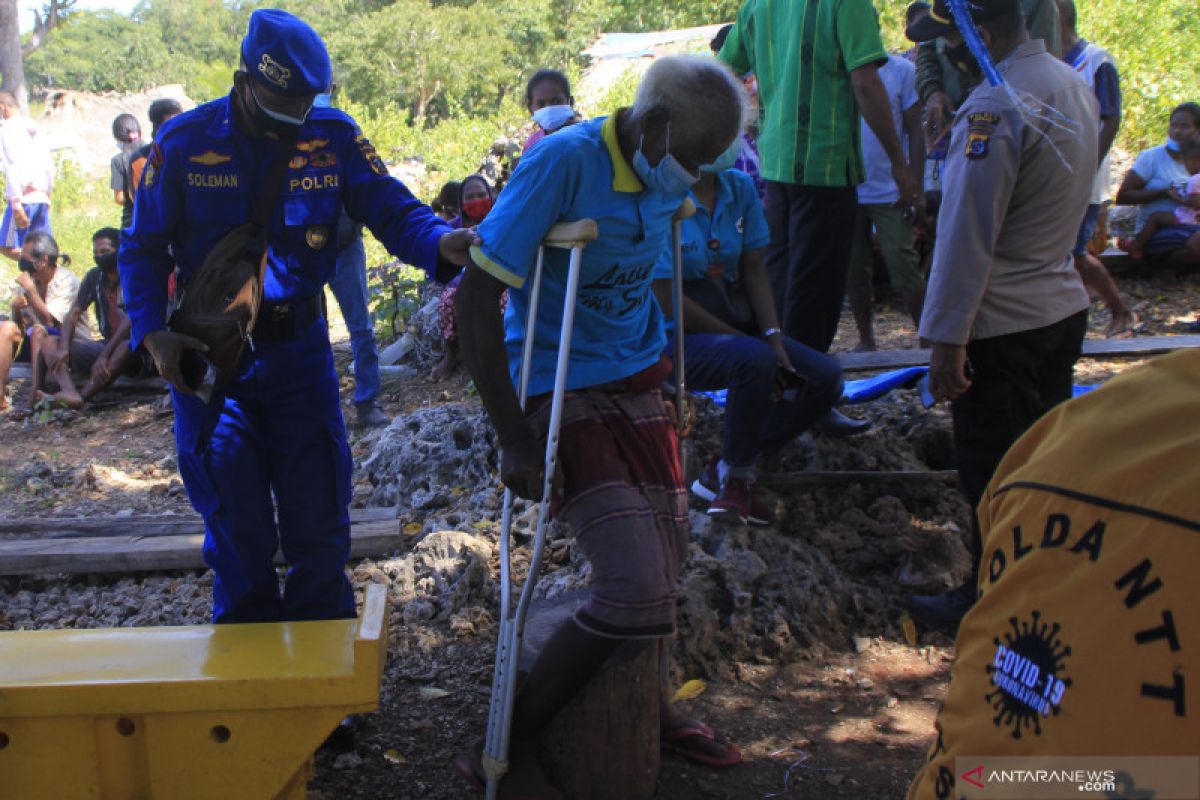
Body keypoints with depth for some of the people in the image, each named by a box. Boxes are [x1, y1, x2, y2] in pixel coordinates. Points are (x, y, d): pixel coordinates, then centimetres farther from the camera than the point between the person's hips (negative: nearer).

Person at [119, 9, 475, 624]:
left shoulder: (333, 137, -5)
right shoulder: (185, 141, -6)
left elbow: (394, 212, -11)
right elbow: (142, 248, 0)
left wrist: (441, 242, -34)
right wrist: (153, 331, -15)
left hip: (299, 349, 1)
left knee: (318, 518, 6)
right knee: (237, 528, 7)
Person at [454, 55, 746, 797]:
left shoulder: (665, 178, 3)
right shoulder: (563, 161, -18)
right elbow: (477, 297, -20)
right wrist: (514, 437, -21)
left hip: (637, 391, 7)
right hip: (562, 397, -7)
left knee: (666, 563, 13)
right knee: (637, 590, -16)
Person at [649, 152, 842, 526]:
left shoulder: (740, 188, 6)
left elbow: (753, 270, 7)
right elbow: (667, 299, -18)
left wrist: (773, 336, -8)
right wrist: (743, 340, -15)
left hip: (739, 329, 8)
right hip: (678, 338, -7)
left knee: (825, 377, -10)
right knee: (755, 360, -36)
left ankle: (724, 469, 1)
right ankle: (734, 477, -11)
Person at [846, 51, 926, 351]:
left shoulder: (901, 70, 0)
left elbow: (914, 130, 1)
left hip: (890, 192, -2)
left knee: (905, 270, -5)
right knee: (854, 272, 8)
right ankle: (866, 340, 21)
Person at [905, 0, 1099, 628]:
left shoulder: (994, 106, -23)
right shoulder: (1074, 87, 6)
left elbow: (967, 234, -23)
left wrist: (946, 339, -19)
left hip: (1000, 324, -9)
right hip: (1064, 310, 9)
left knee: (991, 475, 6)